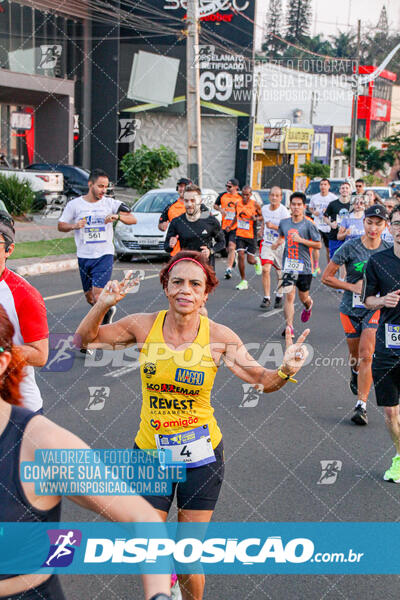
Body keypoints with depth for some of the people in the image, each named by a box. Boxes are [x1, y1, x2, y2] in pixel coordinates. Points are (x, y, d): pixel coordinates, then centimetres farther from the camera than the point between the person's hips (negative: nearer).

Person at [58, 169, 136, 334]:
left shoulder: (110, 203, 0)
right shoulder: (74, 204, 2)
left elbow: (133, 219, -3)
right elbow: (61, 226, 7)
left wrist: (117, 216, -23)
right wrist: (74, 225, -14)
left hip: (104, 255, -2)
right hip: (84, 257, 3)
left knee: (98, 296, -16)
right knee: (89, 298, 12)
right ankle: (108, 311, 43)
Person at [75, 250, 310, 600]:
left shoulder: (219, 337, -10)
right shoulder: (144, 326, -8)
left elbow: (262, 381, -6)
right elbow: (85, 338, 3)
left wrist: (285, 370, -28)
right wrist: (103, 305, -15)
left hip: (202, 453, -1)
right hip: (151, 452, 1)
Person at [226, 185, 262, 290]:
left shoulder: (255, 204, -8)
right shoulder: (237, 204, 2)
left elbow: (262, 216, 2)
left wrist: (256, 218, -20)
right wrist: (230, 226, 7)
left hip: (251, 236, -3)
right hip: (240, 234, 3)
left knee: (250, 260, 0)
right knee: (240, 256, -10)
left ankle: (257, 261, 39)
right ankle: (243, 281, 1)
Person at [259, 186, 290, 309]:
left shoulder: (284, 212, -15)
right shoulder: (264, 208, 2)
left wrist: (273, 226, -26)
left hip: (281, 245, -3)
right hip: (267, 244, 3)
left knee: (281, 273, 11)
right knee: (265, 269, -14)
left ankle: (279, 296, 32)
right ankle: (266, 298, -9)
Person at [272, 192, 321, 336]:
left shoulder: (308, 224, -9)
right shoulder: (284, 223, 4)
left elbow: (318, 244, -7)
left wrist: (301, 240, -18)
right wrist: (278, 242, 4)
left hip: (304, 266, -2)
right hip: (289, 265, 2)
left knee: (303, 297, 14)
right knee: (289, 296, -11)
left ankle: (308, 305, 51)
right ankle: (289, 327, -9)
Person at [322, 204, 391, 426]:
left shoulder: (389, 251, -3)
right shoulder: (350, 247, -10)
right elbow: (326, 277, -6)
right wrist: (352, 287, -15)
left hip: (375, 308, 0)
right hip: (351, 308, 0)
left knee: (366, 355, -14)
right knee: (355, 355, 16)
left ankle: (361, 405, -11)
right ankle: (355, 372, 53)